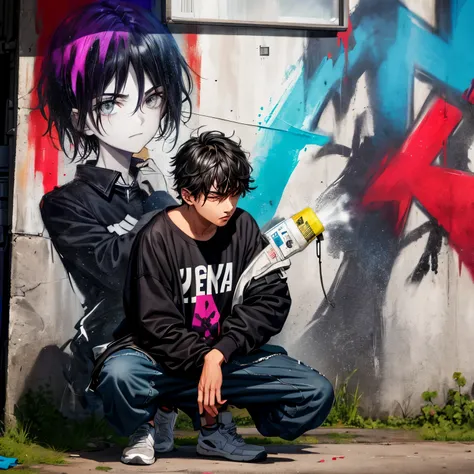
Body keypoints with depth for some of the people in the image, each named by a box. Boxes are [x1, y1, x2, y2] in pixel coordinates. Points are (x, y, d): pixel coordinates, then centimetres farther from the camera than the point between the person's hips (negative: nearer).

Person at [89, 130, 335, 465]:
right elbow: (158, 325, -14)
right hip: (164, 359, -4)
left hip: (227, 358, 4)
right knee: (119, 374, -38)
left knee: (318, 393, -14)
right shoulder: (157, 238, -12)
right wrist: (203, 362, -24)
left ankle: (214, 427, 4)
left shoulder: (242, 228, -2)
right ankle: (144, 430, -1)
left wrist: (218, 355, -19)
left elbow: (272, 300, -9)